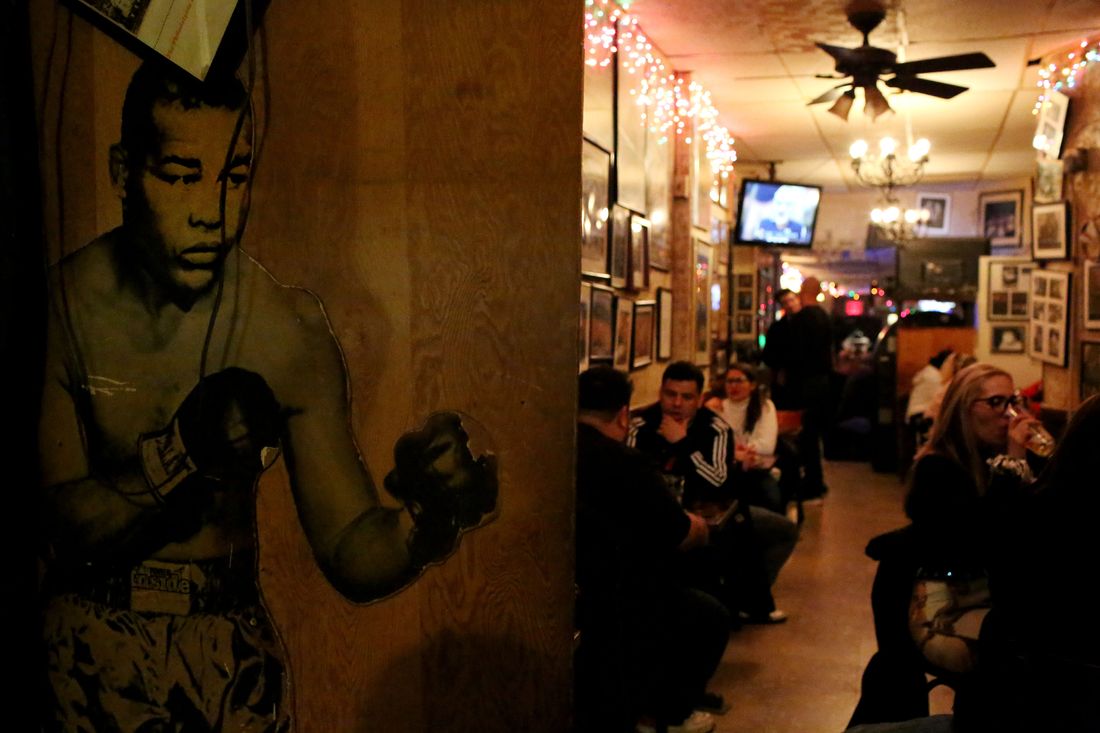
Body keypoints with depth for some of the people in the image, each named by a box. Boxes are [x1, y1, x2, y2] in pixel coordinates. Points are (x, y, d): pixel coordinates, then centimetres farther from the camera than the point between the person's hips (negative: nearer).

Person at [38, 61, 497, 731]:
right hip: (91, 652, 0)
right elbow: (66, 525, -14)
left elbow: (350, 555, -16)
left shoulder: (293, 330, -14)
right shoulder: (63, 304, -14)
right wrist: (187, 446, -30)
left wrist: (430, 524, -36)